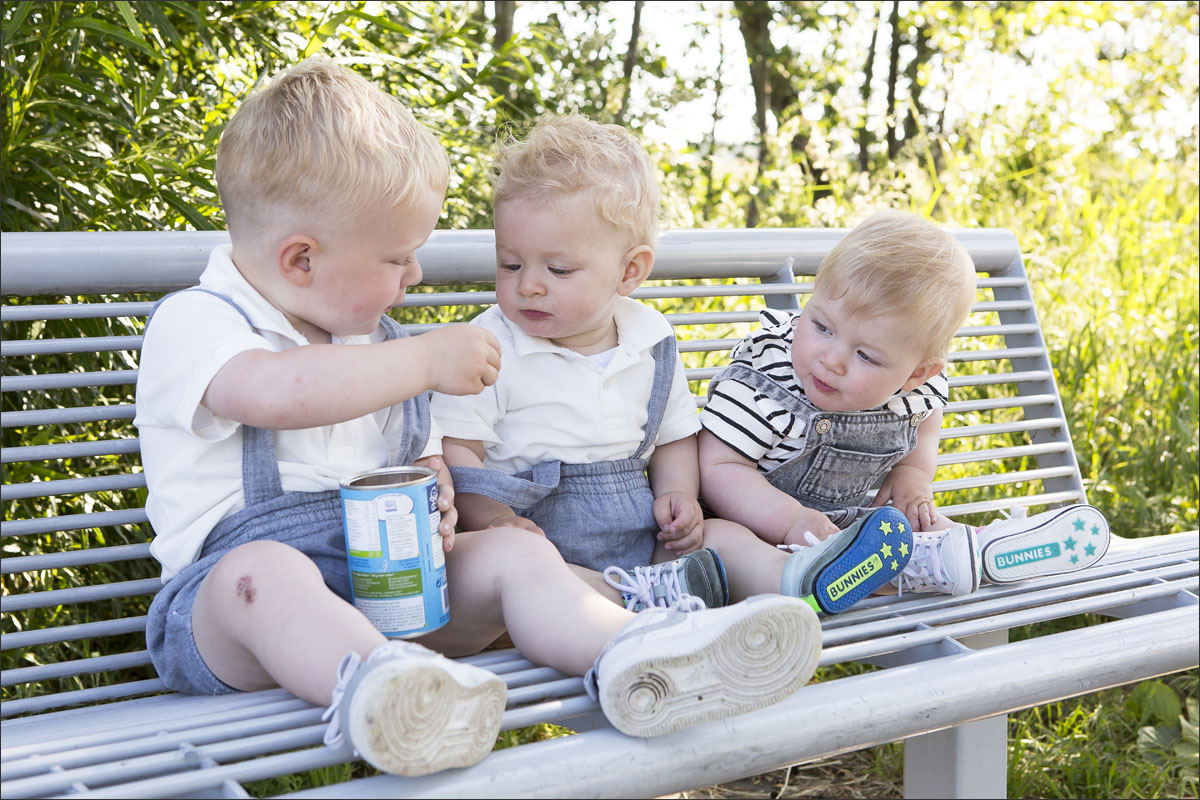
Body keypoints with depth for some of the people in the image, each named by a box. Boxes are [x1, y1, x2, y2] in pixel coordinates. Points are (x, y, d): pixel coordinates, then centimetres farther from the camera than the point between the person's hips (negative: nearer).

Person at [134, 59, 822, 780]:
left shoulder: (372, 338, 21)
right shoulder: (191, 323, -4)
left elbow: (424, 454, 27)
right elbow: (276, 392, -28)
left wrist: (433, 494, 1)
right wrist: (424, 361, -20)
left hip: (385, 584, 6)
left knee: (510, 551, -16)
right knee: (265, 570, -39)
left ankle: (630, 659, -42)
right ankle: (372, 686, -66)